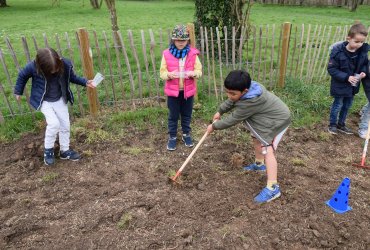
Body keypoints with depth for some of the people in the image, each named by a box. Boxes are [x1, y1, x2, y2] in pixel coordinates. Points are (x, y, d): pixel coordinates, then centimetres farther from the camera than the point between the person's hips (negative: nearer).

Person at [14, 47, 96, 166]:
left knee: (65, 125, 6)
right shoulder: (33, 67, -27)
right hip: (44, 101, -3)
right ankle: (48, 150, 5)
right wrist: (18, 91, 8)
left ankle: (65, 151, 26)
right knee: (54, 124, -18)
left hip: (60, 99, 3)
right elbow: (22, 76, -5)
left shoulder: (65, 64, -22)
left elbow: (72, 77, -1)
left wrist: (85, 82, -15)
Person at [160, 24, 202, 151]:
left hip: (188, 90, 1)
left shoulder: (193, 53, -6)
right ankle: (172, 137, 28)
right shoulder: (167, 54, -7)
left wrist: (192, 73, -25)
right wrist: (169, 75, -27)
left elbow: (199, 71, -3)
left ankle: (186, 134, 36)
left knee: (187, 114, 16)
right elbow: (162, 73, -5)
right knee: (173, 115, 11)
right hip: (173, 91, -1)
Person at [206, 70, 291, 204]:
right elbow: (231, 101, 8)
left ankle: (272, 187, -21)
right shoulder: (247, 88, -14)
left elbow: (232, 120, -28)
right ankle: (259, 164, 47)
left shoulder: (249, 102, -39)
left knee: (267, 149, -20)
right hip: (268, 115, 10)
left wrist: (214, 126, -16)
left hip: (278, 119, -10)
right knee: (257, 138, 24)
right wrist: (220, 111, 11)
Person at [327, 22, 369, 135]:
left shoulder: (363, 51, -7)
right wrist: (347, 77, -26)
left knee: (347, 105, 18)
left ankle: (341, 124, 36)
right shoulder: (338, 51, -22)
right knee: (338, 105, 8)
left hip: (353, 85, 6)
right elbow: (331, 69, -20)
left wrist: (363, 72, -13)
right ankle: (332, 124, 27)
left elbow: (365, 64, 9)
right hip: (340, 85, -5)